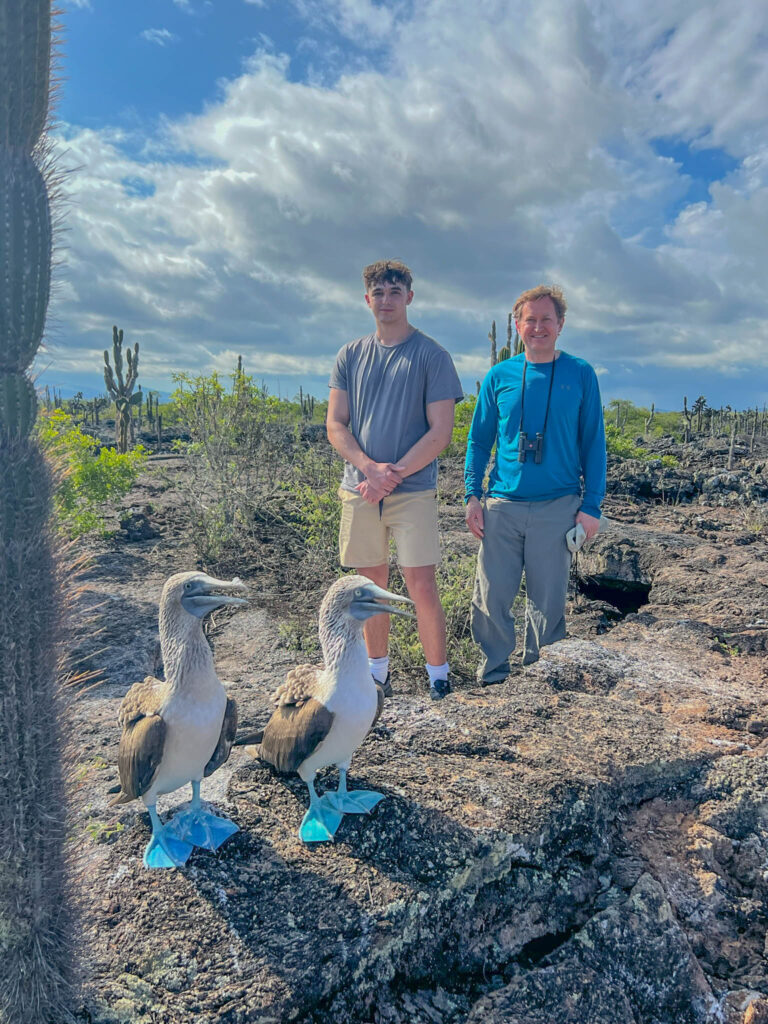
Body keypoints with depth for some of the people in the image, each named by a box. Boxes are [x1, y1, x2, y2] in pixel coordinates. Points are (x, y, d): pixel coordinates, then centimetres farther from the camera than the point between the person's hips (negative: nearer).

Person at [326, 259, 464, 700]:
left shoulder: (432, 356, 1)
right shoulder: (351, 356, 11)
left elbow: (440, 432, -5)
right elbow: (335, 425, 6)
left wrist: (393, 475, -12)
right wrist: (371, 468, -10)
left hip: (414, 490, -3)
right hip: (360, 490, 4)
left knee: (422, 586, -5)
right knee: (372, 584, 10)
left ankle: (439, 677, 10)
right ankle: (378, 669, 25)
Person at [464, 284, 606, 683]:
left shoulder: (580, 374, 4)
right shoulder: (499, 376, 8)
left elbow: (594, 444, 5)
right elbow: (479, 440, 11)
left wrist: (591, 505, -2)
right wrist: (472, 495, 1)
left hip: (558, 505, -1)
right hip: (502, 505, 1)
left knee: (548, 600, 7)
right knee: (491, 597, 3)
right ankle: (493, 676, 21)